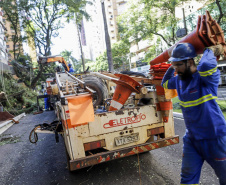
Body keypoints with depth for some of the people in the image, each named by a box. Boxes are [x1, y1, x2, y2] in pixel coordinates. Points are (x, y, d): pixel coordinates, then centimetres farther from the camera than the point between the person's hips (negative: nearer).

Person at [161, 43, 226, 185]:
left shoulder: (206, 77, -18)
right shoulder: (179, 79, 4)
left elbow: (206, 65, -42)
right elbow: (165, 83, 24)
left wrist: (211, 51, -21)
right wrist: (172, 67, 12)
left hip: (215, 138, -6)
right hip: (192, 138, 6)